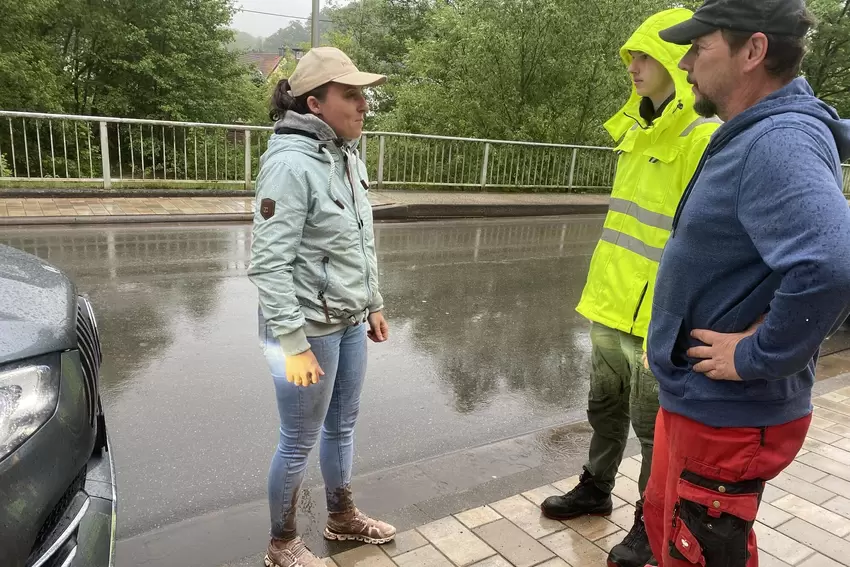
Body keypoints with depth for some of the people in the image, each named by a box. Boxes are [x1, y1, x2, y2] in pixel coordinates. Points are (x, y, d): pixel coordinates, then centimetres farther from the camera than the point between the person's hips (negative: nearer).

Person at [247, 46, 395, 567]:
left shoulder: (348, 157, 6)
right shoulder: (291, 162, -19)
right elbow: (269, 264, -21)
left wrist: (374, 304, 17)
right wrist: (293, 343, -22)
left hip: (350, 322, 8)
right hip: (310, 327, -8)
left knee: (342, 427, 22)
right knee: (300, 443, 9)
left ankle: (343, 518, 44)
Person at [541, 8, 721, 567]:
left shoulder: (706, 139, -17)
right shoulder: (640, 131, 10)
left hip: (656, 316, -8)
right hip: (611, 306, 8)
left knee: (655, 428, 10)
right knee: (605, 409, 22)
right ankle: (596, 489, 42)